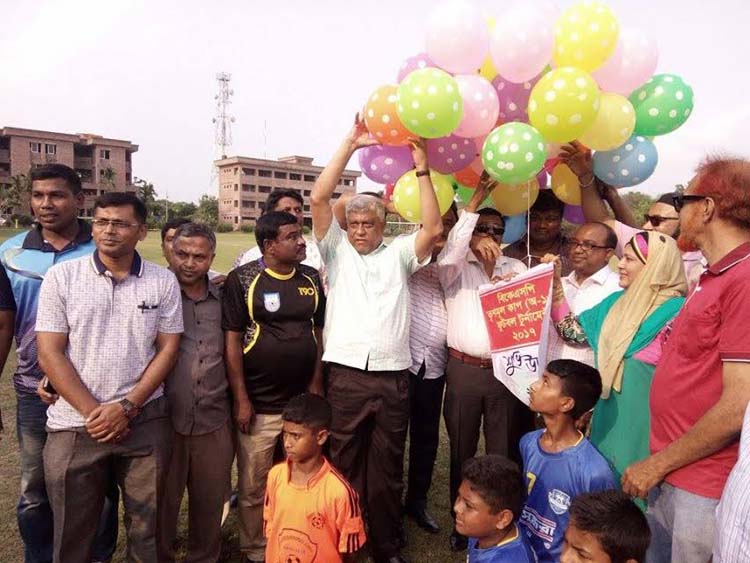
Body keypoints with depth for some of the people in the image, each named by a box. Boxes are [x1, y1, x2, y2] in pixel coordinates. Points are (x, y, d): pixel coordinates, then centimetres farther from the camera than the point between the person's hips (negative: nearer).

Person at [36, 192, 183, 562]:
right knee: (72, 533, 14)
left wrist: (126, 407, -9)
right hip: (75, 425, 0)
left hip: (145, 422, 0)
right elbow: (50, 354, -4)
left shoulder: (163, 281, 1)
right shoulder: (61, 277, -1)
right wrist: (93, 412, -10)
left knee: (147, 528, 13)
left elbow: (168, 349, 0)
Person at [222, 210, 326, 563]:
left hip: (303, 400, 4)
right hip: (260, 404, -4)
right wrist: (241, 399, -11)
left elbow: (319, 332, 10)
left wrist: (316, 384, 5)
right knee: (254, 486, 10)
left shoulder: (312, 278, 5)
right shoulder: (243, 279, -9)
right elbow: (232, 340, -10)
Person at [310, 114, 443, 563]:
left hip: (393, 377, 1)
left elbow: (434, 228, -3)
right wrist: (351, 144, -4)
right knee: (343, 465, 8)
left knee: (387, 468, 13)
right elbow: (319, 198, -2)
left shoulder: (398, 254, 13)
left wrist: (421, 169, -4)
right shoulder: (337, 250, 10)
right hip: (346, 375, -1)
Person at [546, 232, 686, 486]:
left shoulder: (675, 312, -14)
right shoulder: (616, 302, 8)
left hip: (642, 423, -7)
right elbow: (572, 331, 11)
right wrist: (554, 283, 5)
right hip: (608, 417, 7)